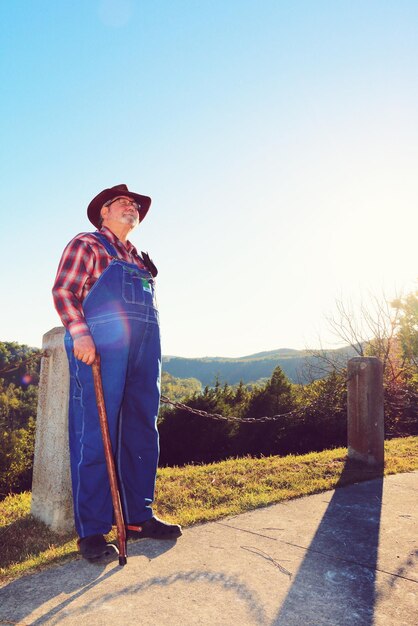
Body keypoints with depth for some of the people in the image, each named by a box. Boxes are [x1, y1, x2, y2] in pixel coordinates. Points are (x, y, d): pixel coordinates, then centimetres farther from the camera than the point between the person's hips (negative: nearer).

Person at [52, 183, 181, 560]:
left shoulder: (140, 259, 28)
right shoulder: (87, 244, 8)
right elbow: (63, 291, -4)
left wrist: (151, 354, 17)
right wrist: (80, 334, -18)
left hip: (144, 347, 7)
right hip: (101, 345, -7)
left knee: (142, 433, 7)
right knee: (96, 434, -7)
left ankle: (139, 516, 18)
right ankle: (91, 530, 2)